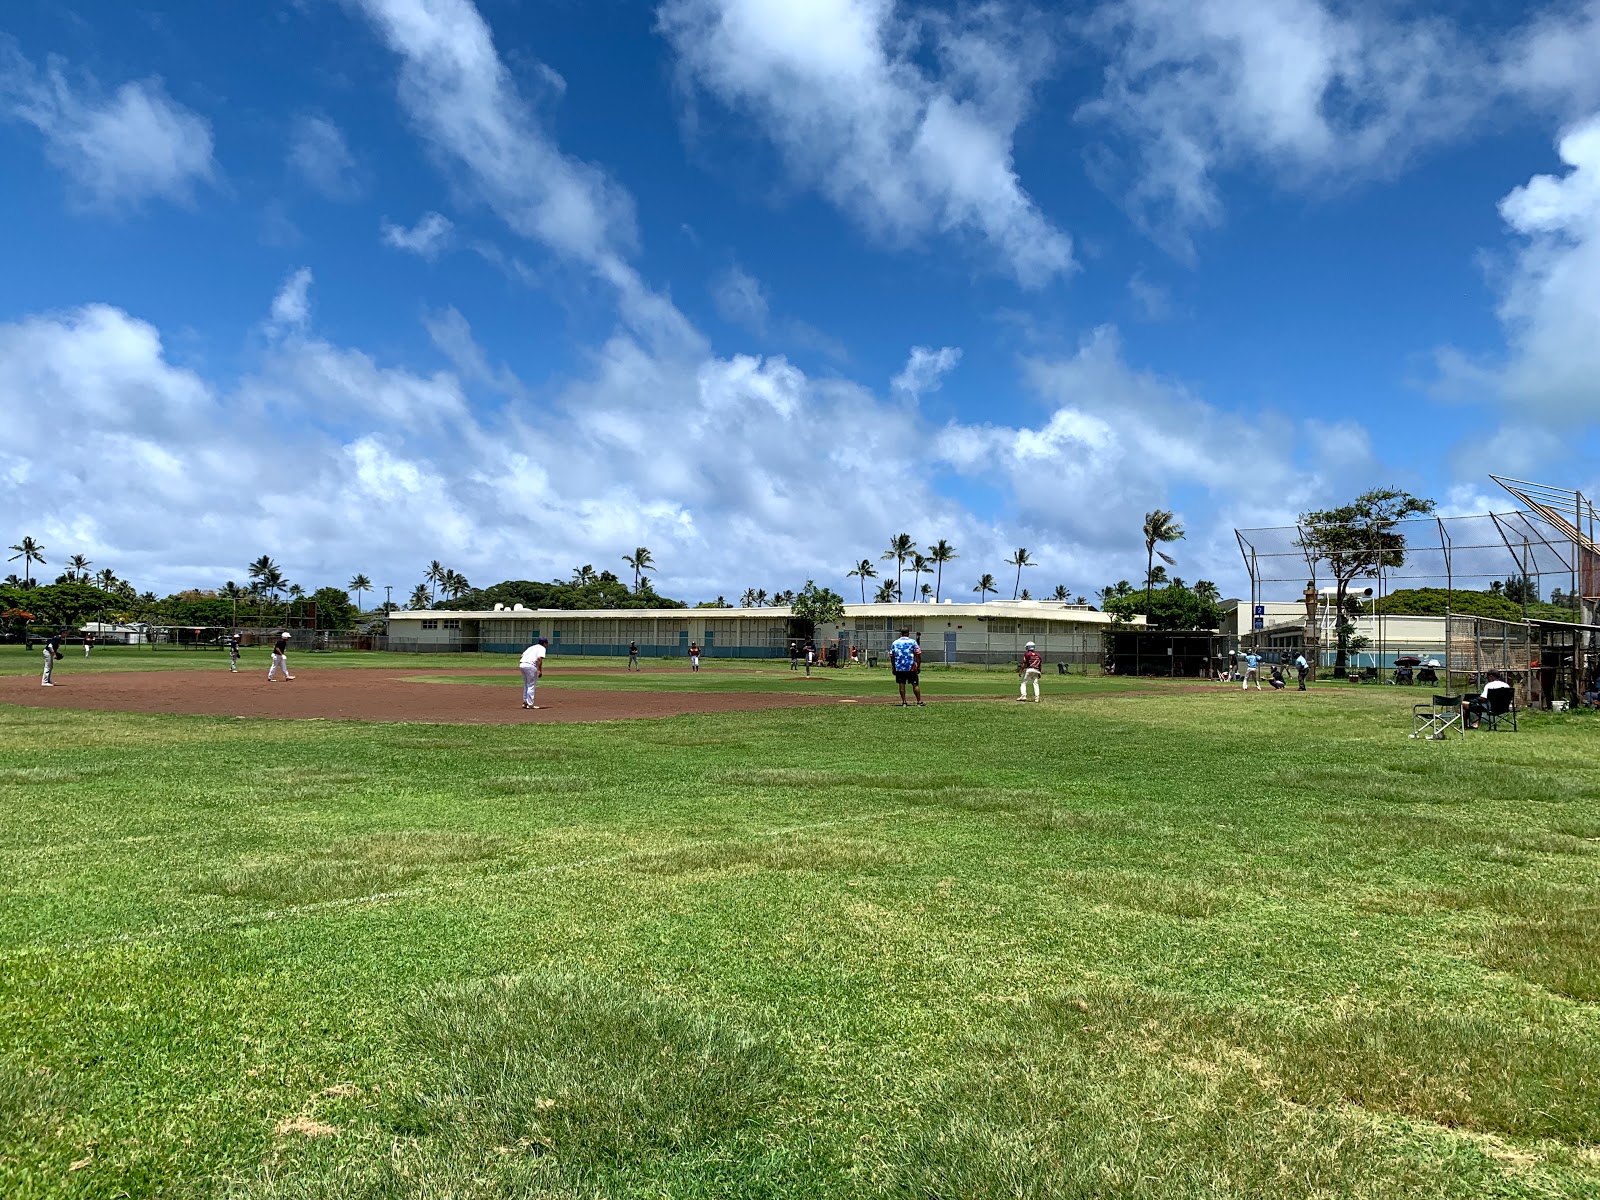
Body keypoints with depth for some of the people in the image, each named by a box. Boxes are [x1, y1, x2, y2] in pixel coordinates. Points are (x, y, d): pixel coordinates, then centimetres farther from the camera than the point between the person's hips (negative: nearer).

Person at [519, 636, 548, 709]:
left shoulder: (532, 647, 28)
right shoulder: (542, 648, 5)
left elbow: (521, 656, 20)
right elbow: (539, 658, -13)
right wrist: (540, 670, -12)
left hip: (521, 664, 8)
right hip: (530, 665, -8)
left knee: (526, 685, 20)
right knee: (531, 686, 0)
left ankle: (525, 702, 25)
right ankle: (530, 704, 0)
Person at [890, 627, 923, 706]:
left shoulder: (894, 643, 8)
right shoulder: (912, 641, 0)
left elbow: (891, 656, 8)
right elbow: (918, 655, -5)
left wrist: (894, 667, 14)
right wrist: (918, 666, 0)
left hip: (899, 668, 2)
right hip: (911, 667, -2)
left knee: (902, 684, 5)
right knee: (915, 684, 3)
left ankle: (904, 703, 4)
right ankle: (919, 702, 3)